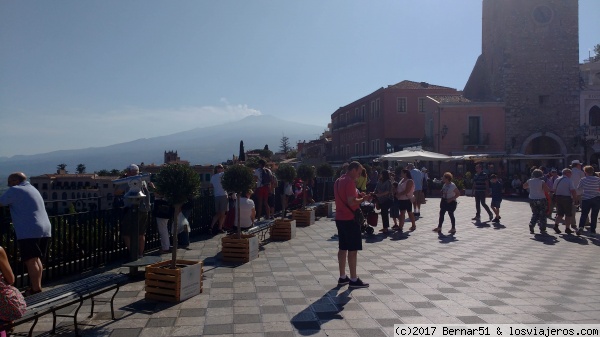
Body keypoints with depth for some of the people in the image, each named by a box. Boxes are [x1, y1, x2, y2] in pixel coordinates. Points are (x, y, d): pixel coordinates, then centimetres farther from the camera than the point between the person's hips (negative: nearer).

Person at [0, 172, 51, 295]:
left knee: (31, 261, -8)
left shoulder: (15, 190, -3)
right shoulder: (33, 189, 23)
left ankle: (36, 290, -9)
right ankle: (38, 287, 20)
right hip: (45, 230, 9)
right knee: (37, 260, 15)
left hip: (29, 232, -9)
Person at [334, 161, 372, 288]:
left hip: (340, 218, 9)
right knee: (353, 249, -2)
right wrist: (363, 199, -8)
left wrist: (358, 196, 14)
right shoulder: (349, 182, -17)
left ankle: (342, 277, 19)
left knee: (343, 248, 13)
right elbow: (351, 202, -24)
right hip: (350, 219, -9)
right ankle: (353, 279, 4)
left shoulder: (339, 181, 13)